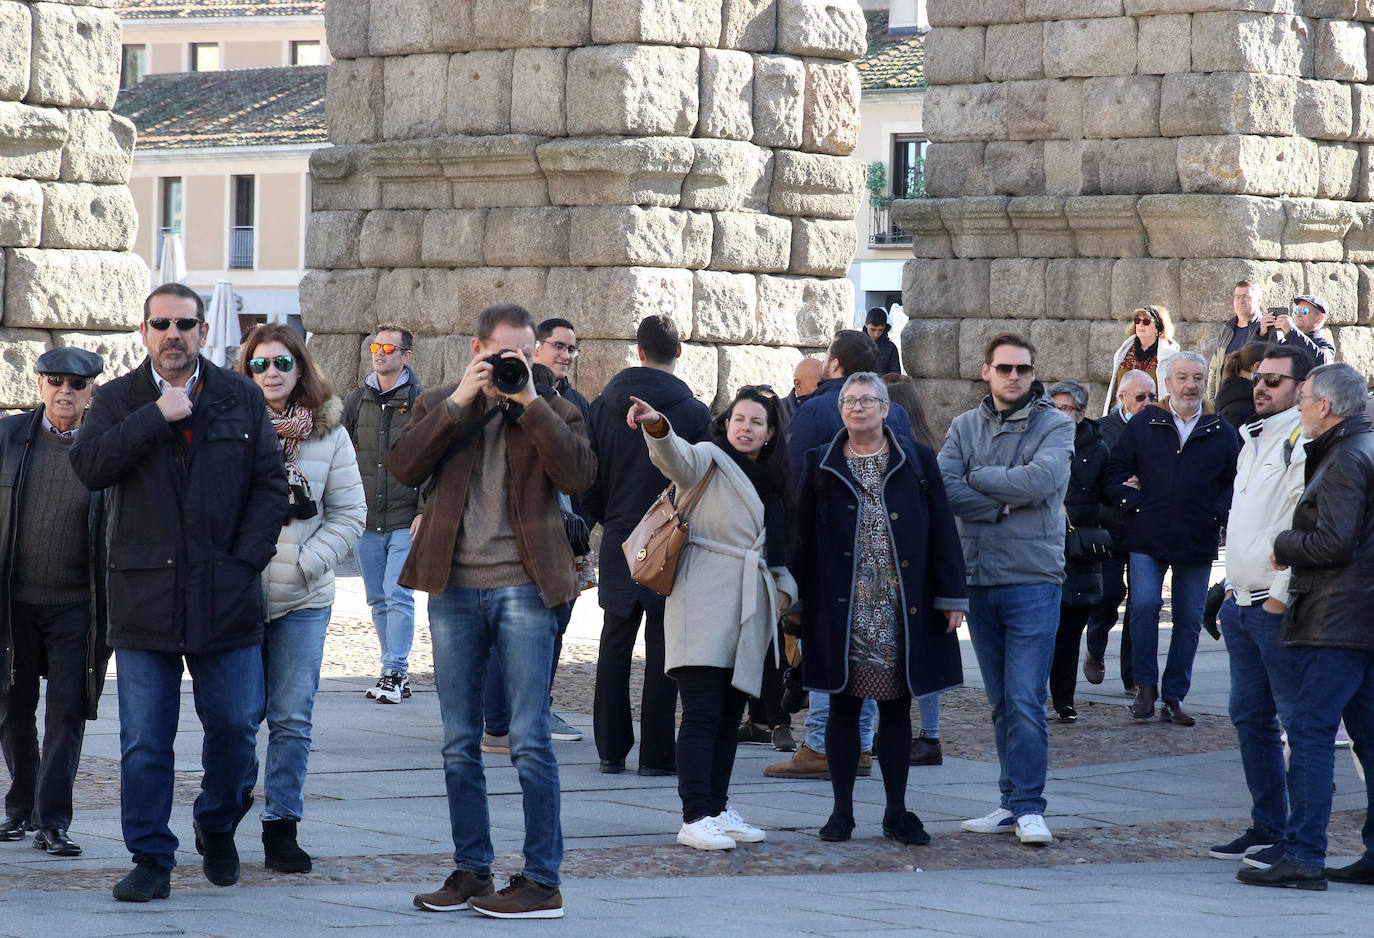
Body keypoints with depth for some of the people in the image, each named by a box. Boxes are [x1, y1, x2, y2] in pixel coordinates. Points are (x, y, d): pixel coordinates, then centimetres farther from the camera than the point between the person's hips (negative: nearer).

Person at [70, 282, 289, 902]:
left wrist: (247, 559, -4)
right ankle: (151, 861, 7)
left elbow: (270, 483, 6)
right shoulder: (119, 400, 6)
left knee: (235, 724, 3)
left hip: (225, 595, 1)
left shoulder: (241, 397, 8)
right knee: (144, 741, -1)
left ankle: (217, 826, 29)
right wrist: (156, 417, -16)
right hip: (144, 595, -1)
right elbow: (89, 466, -11)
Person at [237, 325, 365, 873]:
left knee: (293, 719, 0)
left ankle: (282, 827, 7)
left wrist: (305, 561, -5)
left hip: (304, 600, 2)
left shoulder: (328, 433, 5)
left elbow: (350, 513, 7)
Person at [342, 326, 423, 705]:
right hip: (366, 519, 5)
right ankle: (397, 672, 14)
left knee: (398, 596, -11)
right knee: (378, 599, 7)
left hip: (406, 521, -4)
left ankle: (394, 673, -9)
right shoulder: (357, 401, 10)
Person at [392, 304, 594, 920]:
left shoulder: (551, 412, 7)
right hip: (454, 587, 3)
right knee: (459, 744, 8)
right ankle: (471, 870, 17)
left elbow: (578, 475, -11)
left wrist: (530, 400, -12)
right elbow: (404, 467, -5)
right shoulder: (439, 405, 11)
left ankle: (542, 881, -1)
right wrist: (459, 401, -10)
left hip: (522, 587, -3)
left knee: (530, 741, -5)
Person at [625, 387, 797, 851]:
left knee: (730, 714, 10)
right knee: (703, 713, -12)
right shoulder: (709, 459, -2)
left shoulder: (771, 482, 19)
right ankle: (695, 818, -15)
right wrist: (657, 427, -46)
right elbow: (676, 457, -25)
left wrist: (784, 586, 13)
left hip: (749, 611, 7)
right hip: (704, 603, -7)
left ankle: (718, 808, 19)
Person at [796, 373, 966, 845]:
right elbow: (804, 538, 6)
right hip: (841, 609, 0)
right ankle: (842, 811, 10)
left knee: (897, 708, 5)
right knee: (843, 708, 3)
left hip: (903, 609, 0)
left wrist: (950, 595, -1)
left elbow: (941, 530, 5)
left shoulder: (917, 461, 6)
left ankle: (897, 812, 12)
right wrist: (801, 601, 1)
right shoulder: (821, 465, 7)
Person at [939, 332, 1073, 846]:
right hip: (978, 580, 4)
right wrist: (1006, 503, -11)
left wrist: (977, 478, -5)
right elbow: (944, 487, -4)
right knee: (1002, 702, 10)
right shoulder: (966, 426, 11)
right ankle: (1013, 803, 15)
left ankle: (1028, 807, -5)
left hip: (1032, 578, -4)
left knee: (1026, 701, -9)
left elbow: (1039, 480, -17)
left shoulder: (1055, 425, 0)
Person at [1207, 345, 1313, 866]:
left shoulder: (1305, 442, -12)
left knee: (1300, 721, -6)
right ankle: (1267, 827, 20)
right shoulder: (1252, 441, 19)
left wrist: (1281, 594, -19)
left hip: (1279, 607, -10)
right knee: (1250, 717, 12)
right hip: (1241, 603, 10)